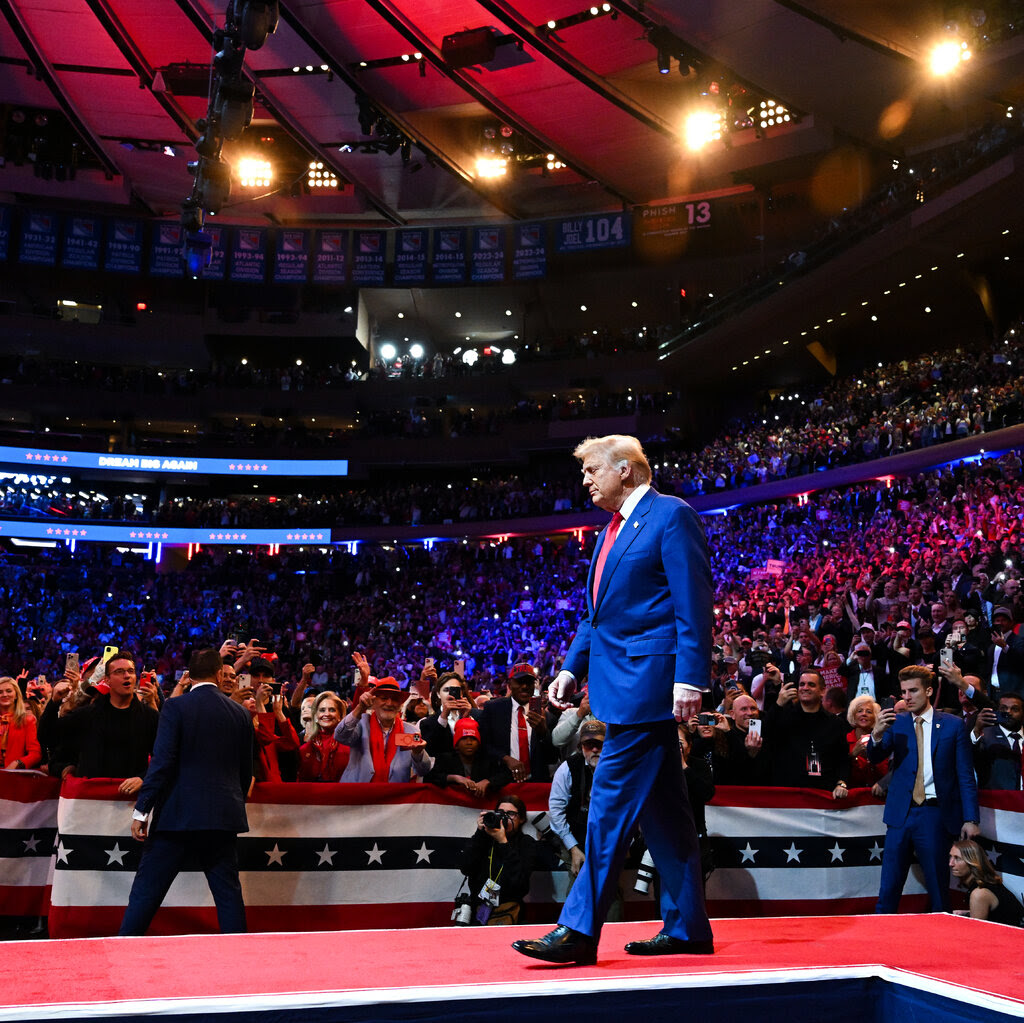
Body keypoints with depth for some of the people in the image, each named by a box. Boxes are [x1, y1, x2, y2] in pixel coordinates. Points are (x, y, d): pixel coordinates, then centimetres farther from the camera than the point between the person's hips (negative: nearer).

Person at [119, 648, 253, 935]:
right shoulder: (240, 713, 7)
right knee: (228, 891, 9)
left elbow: (161, 762, -11)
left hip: (177, 814, -3)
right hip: (223, 815, 3)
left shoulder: (175, 707, -5)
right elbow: (245, 772, 12)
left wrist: (141, 810, -7)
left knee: (147, 890, 6)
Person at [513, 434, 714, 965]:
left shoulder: (672, 515, -7)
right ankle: (686, 927, 21)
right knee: (661, 807, 13)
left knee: (612, 799, -8)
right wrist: (572, 666, 16)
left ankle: (579, 930, -3)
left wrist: (690, 678, -21)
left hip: (647, 680, -10)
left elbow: (694, 603, -14)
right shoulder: (611, 531, 20)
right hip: (622, 681, 10)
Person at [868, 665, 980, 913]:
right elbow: (875, 758, -3)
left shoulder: (953, 725, 3)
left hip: (935, 814, -1)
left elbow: (966, 776, 3)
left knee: (938, 887, 6)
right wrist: (876, 735, -24)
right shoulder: (896, 723, 7)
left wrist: (971, 819, -4)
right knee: (889, 887, 2)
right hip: (901, 812, 2)